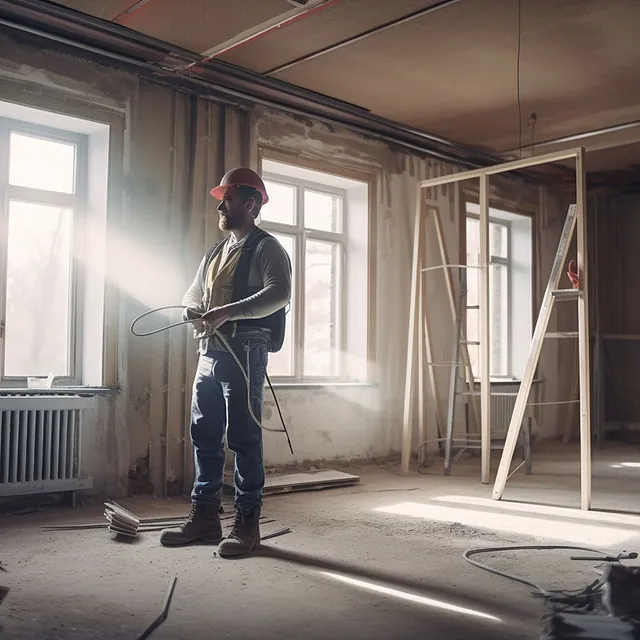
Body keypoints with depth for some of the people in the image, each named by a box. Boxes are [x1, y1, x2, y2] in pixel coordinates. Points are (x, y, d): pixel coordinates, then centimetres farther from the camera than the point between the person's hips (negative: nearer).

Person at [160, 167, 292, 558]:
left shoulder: (265, 248, -4)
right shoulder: (215, 253, 22)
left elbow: (279, 294, -20)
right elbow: (193, 295, 28)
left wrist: (226, 313, -25)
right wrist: (193, 311, 4)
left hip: (244, 354, -8)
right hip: (209, 353, 8)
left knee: (244, 438, -4)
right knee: (205, 437, 10)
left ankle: (247, 523, 4)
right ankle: (205, 518, 19)